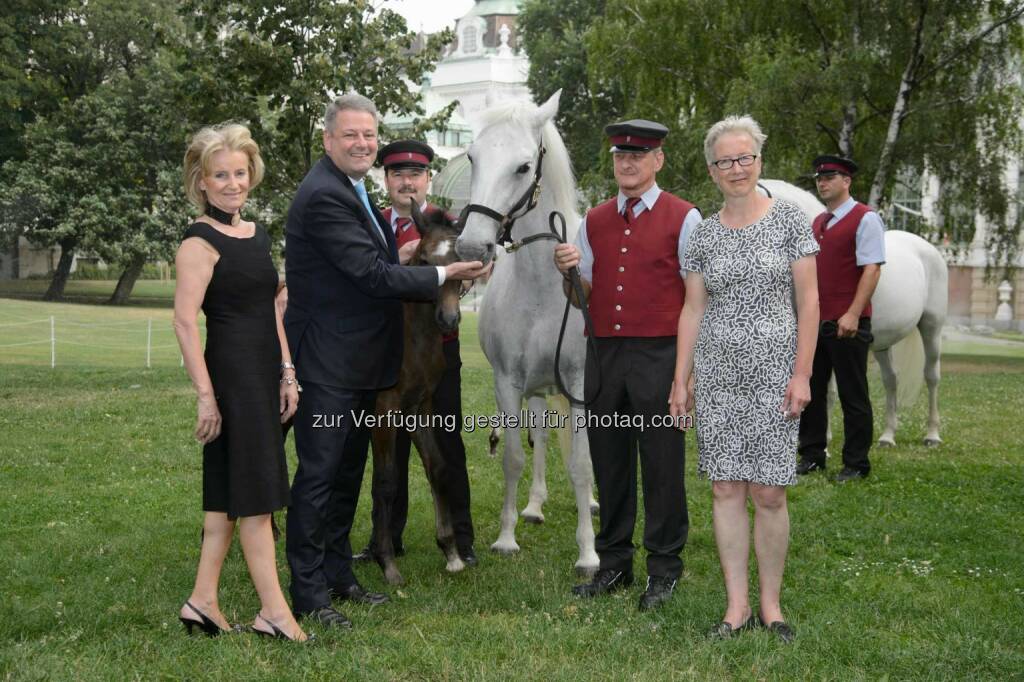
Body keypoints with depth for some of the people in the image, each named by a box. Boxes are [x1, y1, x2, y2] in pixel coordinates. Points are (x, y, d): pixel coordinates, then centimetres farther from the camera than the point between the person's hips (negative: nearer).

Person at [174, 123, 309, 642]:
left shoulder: (258, 235, 14)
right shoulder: (200, 241, -10)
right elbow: (184, 321, -16)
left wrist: (287, 372, 11)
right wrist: (205, 395, -19)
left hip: (264, 375, 8)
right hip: (232, 374, -8)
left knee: (229, 491, 11)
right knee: (256, 492, -4)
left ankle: (203, 602, 18)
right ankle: (273, 611, 3)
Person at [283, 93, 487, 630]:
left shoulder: (351, 190, 14)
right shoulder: (323, 195, -19)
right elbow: (372, 274, -22)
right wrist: (443, 275, -17)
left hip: (357, 361, 10)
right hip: (326, 360, -10)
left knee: (347, 472, 17)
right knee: (319, 474, -3)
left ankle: (337, 574, 29)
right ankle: (307, 592, 6)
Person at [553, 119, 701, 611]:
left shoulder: (683, 218, -1)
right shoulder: (593, 221, 12)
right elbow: (583, 298, 15)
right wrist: (570, 271, -8)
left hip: (659, 356, -4)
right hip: (603, 355, 4)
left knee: (662, 466, 2)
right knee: (609, 464, 10)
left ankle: (664, 569, 12)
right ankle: (614, 565, 21)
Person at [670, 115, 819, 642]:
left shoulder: (789, 220, 0)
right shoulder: (704, 234, 8)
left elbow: (808, 301, -2)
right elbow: (693, 310, 10)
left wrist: (802, 373, -8)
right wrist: (681, 379, 6)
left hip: (773, 373, -2)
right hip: (717, 374, 3)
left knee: (768, 494, -2)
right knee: (725, 489, 3)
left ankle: (771, 604, 14)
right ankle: (737, 606, 12)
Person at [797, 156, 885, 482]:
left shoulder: (864, 219, -8)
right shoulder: (817, 223, 15)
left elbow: (872, 269, -16)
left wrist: (853, 314, -24)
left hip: (847, 323, -7)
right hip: (814, 321, 7)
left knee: (853, 395, 2)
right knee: (810, 391, 12)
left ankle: (856, 464, 11)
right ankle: (812, 456, 23)